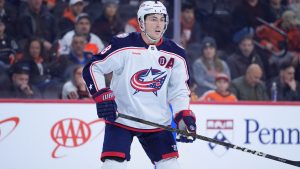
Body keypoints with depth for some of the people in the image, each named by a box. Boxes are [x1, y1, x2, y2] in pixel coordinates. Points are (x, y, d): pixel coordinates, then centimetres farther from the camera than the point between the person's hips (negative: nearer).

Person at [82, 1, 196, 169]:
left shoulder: (175, 53, 0)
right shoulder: (123, 45, -12)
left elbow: (179, 90, 8)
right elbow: (92, 68, -8)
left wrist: (184, 115, -7)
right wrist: (102, 96, -20)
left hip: (157, 122, 4)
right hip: (120, 119, -4)